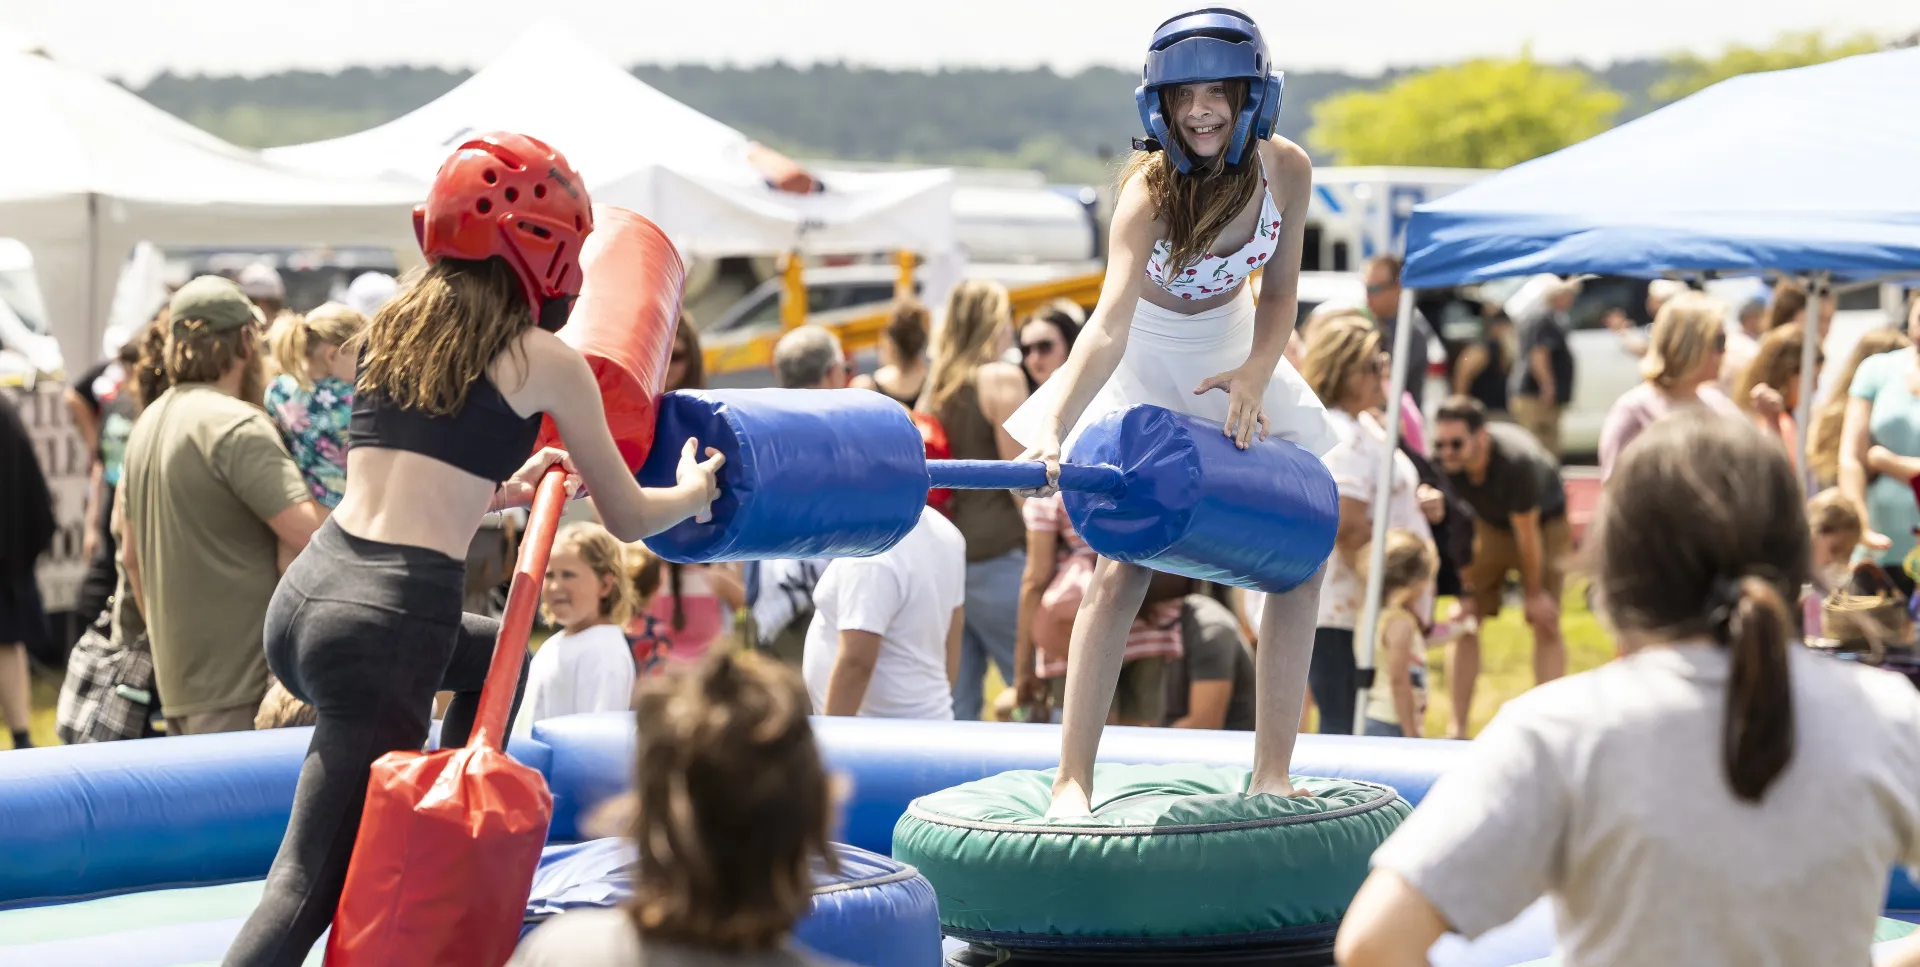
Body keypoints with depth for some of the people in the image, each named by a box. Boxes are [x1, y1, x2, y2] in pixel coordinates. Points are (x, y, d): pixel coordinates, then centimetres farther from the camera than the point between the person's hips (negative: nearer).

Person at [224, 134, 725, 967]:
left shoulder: (392, 327, 16)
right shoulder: (542, 359, 1)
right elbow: (627, 520, 11)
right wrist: (694, 491, 32)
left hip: (302, 595, 7)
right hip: (384, 623, -7)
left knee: (493, 655, 34)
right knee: (312, 884, -1)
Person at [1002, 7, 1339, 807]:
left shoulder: (1286, 170, -17)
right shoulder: (1150, 192, -29)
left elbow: (1279, 289, -3)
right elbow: (1108, 327, -41)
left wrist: (1255, 374, -22)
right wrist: (1053, 427, -56)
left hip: (1234, 356, 5)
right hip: (1146, 363, -5)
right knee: (1123, 566, -15)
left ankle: (1271, 773, 6)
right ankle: (1073, 780, -11)